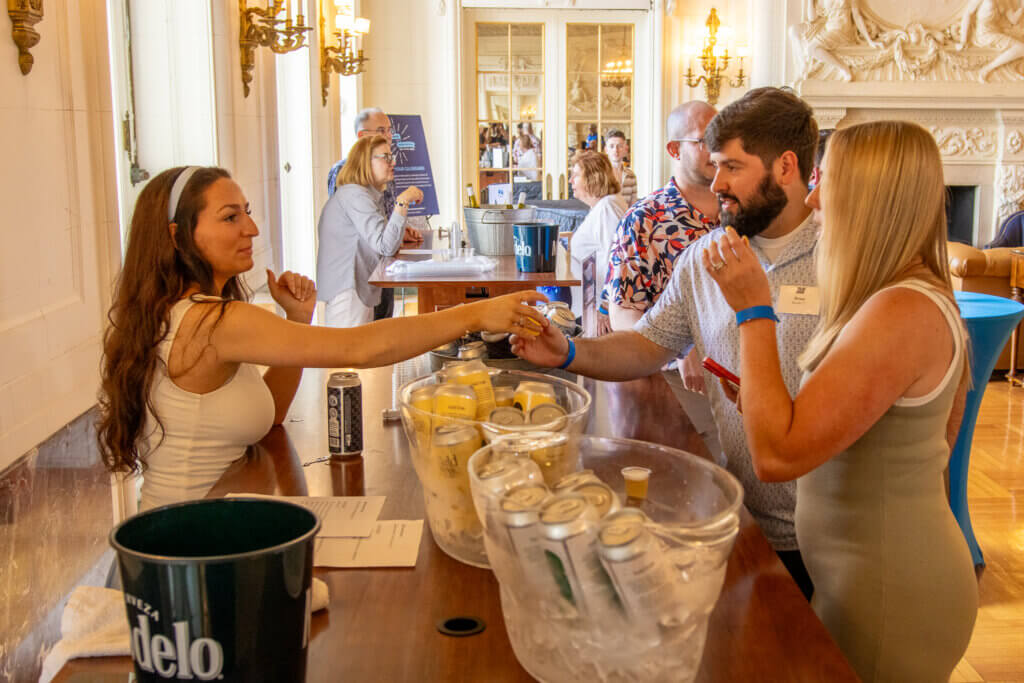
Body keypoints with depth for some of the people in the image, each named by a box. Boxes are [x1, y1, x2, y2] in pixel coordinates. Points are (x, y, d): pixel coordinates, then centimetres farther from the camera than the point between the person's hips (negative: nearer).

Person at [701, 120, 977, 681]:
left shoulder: (902, 312, -25)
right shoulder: (915, 298, 6)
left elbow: (777, 455, -30)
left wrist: (752, 311, -23)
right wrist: (766, 402, 3)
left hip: (884, 596, -9)